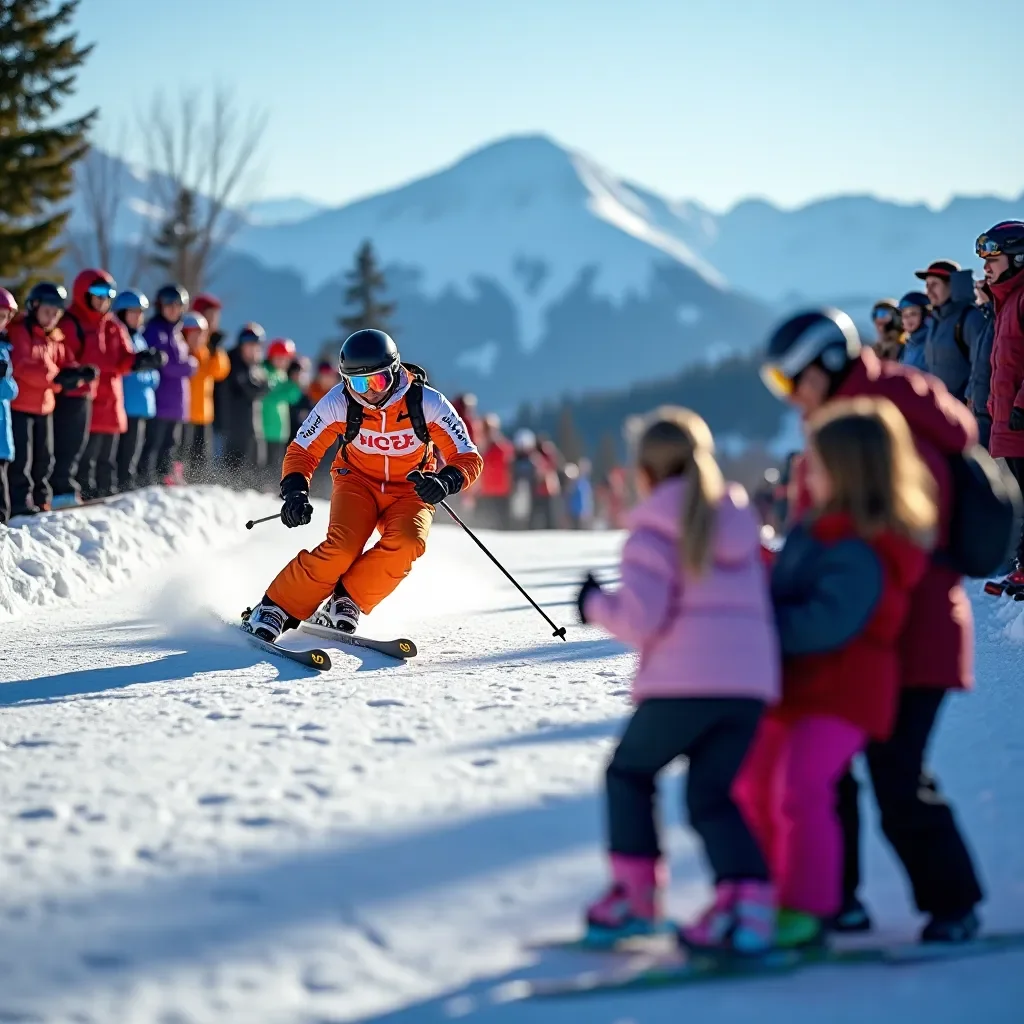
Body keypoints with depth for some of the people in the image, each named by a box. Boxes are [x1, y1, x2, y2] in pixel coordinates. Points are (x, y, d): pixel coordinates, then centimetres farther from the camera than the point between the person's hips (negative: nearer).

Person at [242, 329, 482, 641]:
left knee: (407, 542, -31)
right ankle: (277, 610, -16)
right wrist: (295, 491, -26)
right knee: (342, 546, -28)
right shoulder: (338, 403, -18)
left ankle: (346, 602, -15)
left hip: (410, 492, 0)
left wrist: (446, 481, -39)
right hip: (358, 482, 0)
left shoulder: (427, 404, -21)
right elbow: (302, 451, -7)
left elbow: (468, 458, -18)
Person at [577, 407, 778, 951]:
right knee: (712, 794, 12)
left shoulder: (656, 529, -1)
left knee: (630, 773, 17)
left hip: (683, 681, -5)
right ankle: (748, 896, -10)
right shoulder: (741, 522, 19)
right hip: (752, 681, 5)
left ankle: (635, 892, 11)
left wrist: (595, 604, 9)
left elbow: (639, 617, -9)